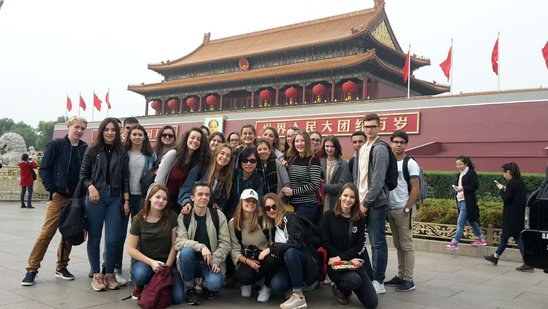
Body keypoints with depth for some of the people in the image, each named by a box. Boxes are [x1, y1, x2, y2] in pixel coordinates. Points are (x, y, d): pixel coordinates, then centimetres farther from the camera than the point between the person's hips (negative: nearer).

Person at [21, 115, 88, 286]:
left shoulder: (86, 149, 4)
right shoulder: (55, 145, -2)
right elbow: (44, 169, -2)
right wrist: (52, 190, -8)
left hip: (78, 198, 3)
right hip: (59, 196, -3)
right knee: (47, 232, -5)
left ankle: (61, 267, 24)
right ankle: (32, 269, 6)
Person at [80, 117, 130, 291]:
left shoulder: (122, 153, 8)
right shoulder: (92, 150, 3)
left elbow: (125, 178, 7)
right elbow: (83, 174, 4)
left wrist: (126, 201, 1)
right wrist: (90, 187, -14)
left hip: (115, 198, 1)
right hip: (95, 197, -1)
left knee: (113, 239, -3)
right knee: (94, 237, 4)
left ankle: (110, 274, 14)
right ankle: (96, 275, 16)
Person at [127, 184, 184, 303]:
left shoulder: (171, 217, -7)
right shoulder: (139, 220, -8)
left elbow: (175, 245, -5)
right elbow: (131, 249, -7)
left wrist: (167, 266, -12)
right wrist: (151, 262, -19)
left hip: (167, 261, 1)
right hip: (143, 259, -1)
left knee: (178, 298, -16)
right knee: (141, 274, -37)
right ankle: (139, 285, 1)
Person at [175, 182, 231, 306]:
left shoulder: (218, 215, -3)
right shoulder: (184, 216, -4)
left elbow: (225, 243, -4)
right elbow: (179, 242, -16)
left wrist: (215, 261, -18)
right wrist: (201, 247, -31)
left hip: (211, 262, -1)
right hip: (191, 261, 1)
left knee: (215, 284, -30)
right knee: (186, 251, -32)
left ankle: (206, 285, 12)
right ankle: (190, 288, -6)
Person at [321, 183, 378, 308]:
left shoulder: (360, 219, 4)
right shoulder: (329, 215, -6)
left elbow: (359, 245, -2)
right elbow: (325, 243, -8)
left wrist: (340, 258, -17)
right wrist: (348, 260, -14)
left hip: (355, 261, 4)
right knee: (354, 279, -35)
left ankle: (347, 288, 23)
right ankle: (340, 288, 1)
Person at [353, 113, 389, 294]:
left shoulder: (380, 149, -9)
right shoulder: (361, 149, 16)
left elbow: (378, 180, -15)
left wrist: (366, 202, -14)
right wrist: (357, 200, 8)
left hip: (375, 202, -7)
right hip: (362, 202, 7)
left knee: (378, 243, -2)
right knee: (373, 241, 13)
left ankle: (379, 281, 5)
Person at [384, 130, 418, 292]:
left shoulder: (410, 163, -5)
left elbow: (416, 189, -8)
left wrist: (407, 209, -13)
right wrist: (386, 208, 6)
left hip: (403, 210, -5)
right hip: (390, 210, 6)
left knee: (406, 245, -1)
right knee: (398, 245, 12)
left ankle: (408, 280, 5)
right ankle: (400, 276, 20)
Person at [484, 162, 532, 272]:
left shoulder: (511, 183, -18)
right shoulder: (521, 182, 9)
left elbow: (506, 199, -19)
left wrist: (501, 190, -5)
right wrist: (505, 189, 8)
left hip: (513, 216, -10)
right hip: (519, 214, 10)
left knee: (518, 237, -4)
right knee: (504, 235, 18)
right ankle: (495, 257, 30)